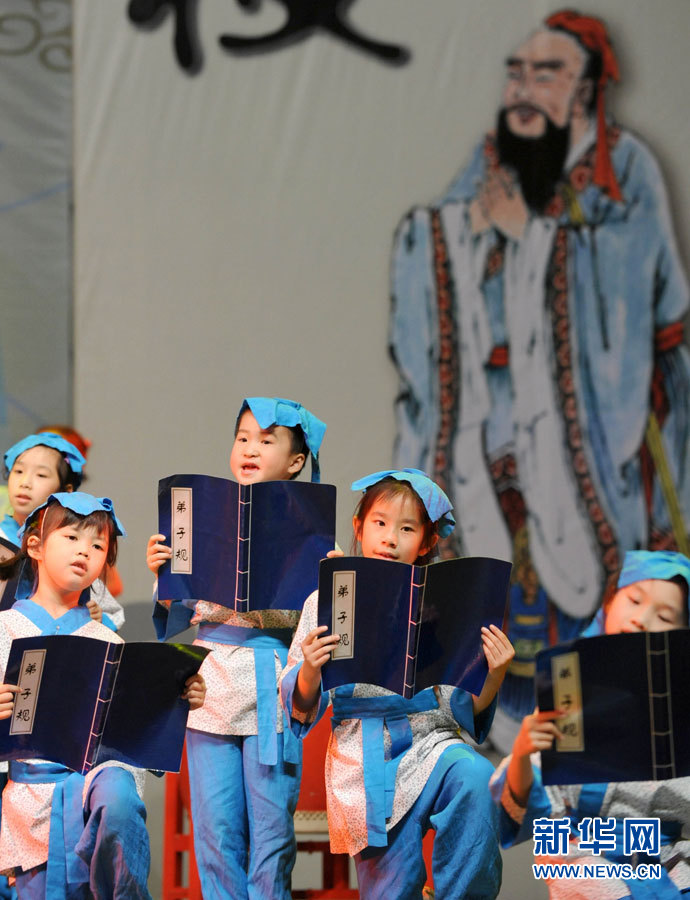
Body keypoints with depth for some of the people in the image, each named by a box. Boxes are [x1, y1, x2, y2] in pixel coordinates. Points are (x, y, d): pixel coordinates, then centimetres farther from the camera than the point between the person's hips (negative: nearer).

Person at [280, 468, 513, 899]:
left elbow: (464, 708, 7)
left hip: (428, 742, 0)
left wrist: (493, 676, -12)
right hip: (362, 762, 0)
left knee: (472, 777, -32)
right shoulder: (327, 602, 4)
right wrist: (310, 673, -18)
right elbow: (301, 709, 4)